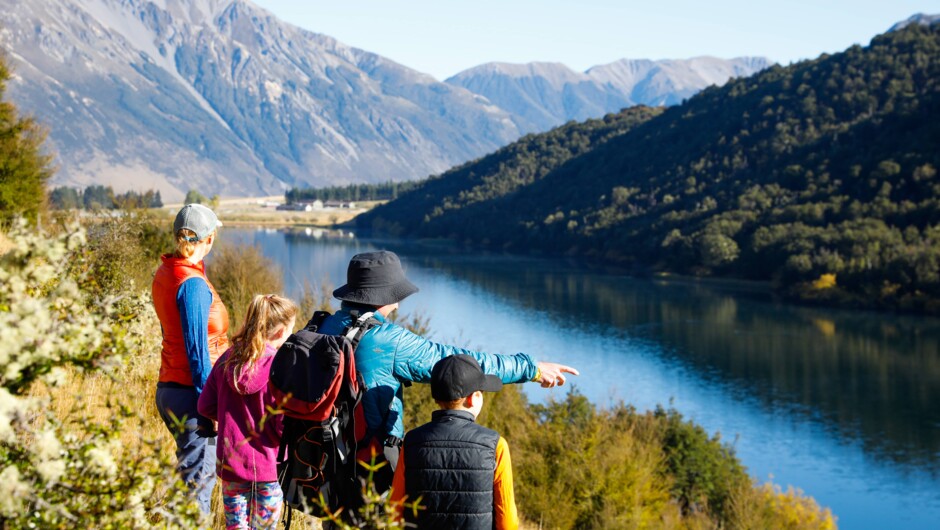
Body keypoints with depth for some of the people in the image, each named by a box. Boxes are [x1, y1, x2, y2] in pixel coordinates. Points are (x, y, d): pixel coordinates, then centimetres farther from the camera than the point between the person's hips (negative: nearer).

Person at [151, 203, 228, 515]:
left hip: (169, 387, 9)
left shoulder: (165, 274, 9)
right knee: (198, 478, -3)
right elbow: (197, 348, -18)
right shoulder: (193, 283, -18)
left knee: (191, 469, 20)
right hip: (191, 392, -9)